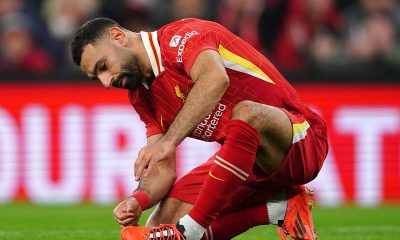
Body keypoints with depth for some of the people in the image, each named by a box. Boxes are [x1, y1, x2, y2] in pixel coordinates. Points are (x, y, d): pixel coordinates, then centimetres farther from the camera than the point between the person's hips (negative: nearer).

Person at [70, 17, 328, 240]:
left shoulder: (180, 36, -14)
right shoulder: (142, 96, 11)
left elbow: (216, 78, -36)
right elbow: (163, 169, 6)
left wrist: (168, 141, -43)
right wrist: (138, 200, -16)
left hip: (300, 142, -8)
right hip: (249, 161, 8)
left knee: (247, 113, -41)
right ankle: (280, 209, -2)